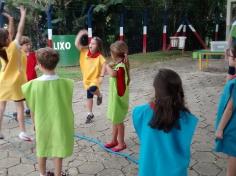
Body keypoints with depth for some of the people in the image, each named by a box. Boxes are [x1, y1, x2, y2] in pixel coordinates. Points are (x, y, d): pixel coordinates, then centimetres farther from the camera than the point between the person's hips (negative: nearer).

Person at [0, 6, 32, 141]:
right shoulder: (13, 47, -18)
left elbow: (11, 34, 9)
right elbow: (20, 31, -13)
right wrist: (23, 15, -5)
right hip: (15, 82, -5)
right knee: (20, 107, 3)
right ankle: (23, 132, 4)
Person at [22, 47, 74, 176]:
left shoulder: (33, 85, -17)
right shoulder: (65, 83, -17)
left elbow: (32, 107, -5)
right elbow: (67, 105, -6)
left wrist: (35, 122, 11)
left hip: (42, 124, 1)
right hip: (59, 123, 0)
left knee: (41, 151, 22)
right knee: (58, 152, 16)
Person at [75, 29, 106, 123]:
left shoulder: (99, 56, -14)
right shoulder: (85, 52, -3)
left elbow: (104, 65, -19)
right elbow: (77, 44, -8)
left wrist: (101, 76, -26)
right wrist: (80, 35, -15)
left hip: (95, 78, -4)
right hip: (87, 78, 5)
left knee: (92, 89, -35)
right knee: (89, 96, 13)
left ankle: (99, 95, 1)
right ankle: (90, 114, 29)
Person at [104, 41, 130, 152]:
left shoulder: (121, 66, -24)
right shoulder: (119, 65, 5)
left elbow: (112, 73, -44)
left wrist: (108, 66, -26)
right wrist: (110, 67, 3)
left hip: (119, 98, -9)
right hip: (115, 97, 9)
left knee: (118, 121, 4)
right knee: (115, 119, 19)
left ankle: (121, 143, 19)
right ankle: (114, 140, 33)